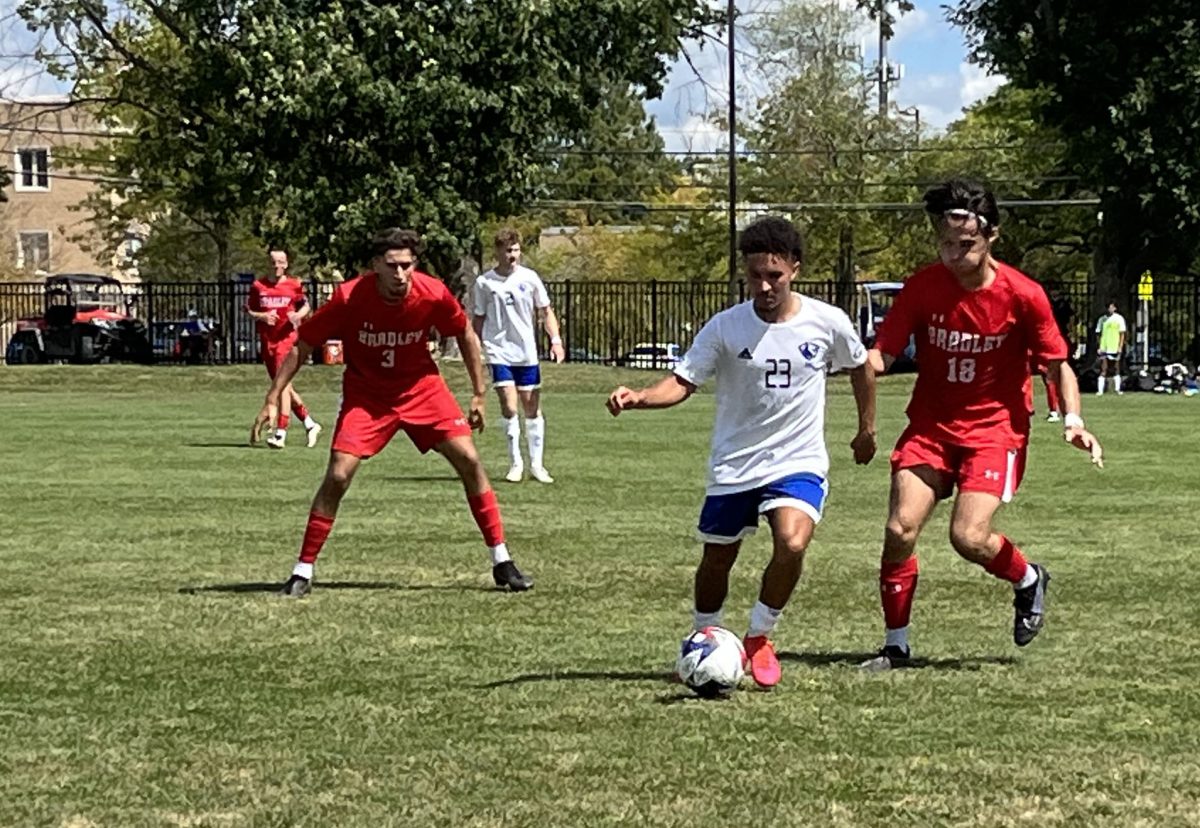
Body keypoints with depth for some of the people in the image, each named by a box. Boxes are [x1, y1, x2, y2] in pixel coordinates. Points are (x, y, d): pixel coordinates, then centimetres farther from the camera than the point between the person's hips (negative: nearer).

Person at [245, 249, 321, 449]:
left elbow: (305, 306, 13)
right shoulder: (258, 285, 5)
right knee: (283, 387, 10)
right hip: (267, 341, 4)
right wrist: (262, 316, -10)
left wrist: (298, 315, -8)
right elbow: (248, 310, 9)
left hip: (287, 338, -4)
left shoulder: (294, 285, 1)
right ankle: (310, 424, 26)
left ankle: (281, 433, -18)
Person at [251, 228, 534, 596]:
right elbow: (302, 346, -13)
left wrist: (479, 394, 3)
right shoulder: (349, 298, -24)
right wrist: (273, 400, -16)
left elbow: (466, 335, 1)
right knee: (338, 475, -14)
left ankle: (502, 561, 4)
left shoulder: (433, 294, -19)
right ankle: (303, 571, -1)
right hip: (366, 395, -2)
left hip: (421, 386, 2)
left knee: (469, 460, -8)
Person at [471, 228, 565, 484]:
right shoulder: (484, 283, -3)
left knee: (533, 409, 5)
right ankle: (515, 463, -2)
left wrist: (555, 340, -5)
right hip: (499, 352, -2)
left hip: (527, 354, 2)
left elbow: (546, 311, 8)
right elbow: (478, 321, 6)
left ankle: (536, 465, 14)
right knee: (509, 407, -13)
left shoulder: (529, 278, 1)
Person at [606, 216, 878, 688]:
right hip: (734, 465, 1)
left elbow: (860, 366, 12)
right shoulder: (725, 327, -10)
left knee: (792, 544, -25)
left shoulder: (827, 322, -8)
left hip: (799, 462, -1)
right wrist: (639, 397, -32)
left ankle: (759, 636, 0)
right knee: (717, 560, 10)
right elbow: (682, 383, -13)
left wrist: (867, 428, 19)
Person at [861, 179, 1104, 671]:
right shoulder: (922, 287, -8)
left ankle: (1029, 580, 17)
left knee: (969, 538, -18)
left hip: (995, 427, -2)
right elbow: (882, 354, -8)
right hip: (930, 424, 3)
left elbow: (1057, 366, -2)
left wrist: (1073, 420, -17)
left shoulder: (1022, 295, -12)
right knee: (900, 529, -11)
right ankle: (896, 645, 6)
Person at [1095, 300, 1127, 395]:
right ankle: (1100, 390, -7)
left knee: (1116, 369, 5)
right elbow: (1099, 333, 12)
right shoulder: (1102, 319, 9)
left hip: (1115, 348, -1)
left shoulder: (1119, 319, 2)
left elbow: (1122, 334, 2)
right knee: (1103, 370, -4)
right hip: (1104, 348, 1)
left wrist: (1120, 347, -5)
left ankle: (1117, 389, 11)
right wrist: (1099, 347, 4)